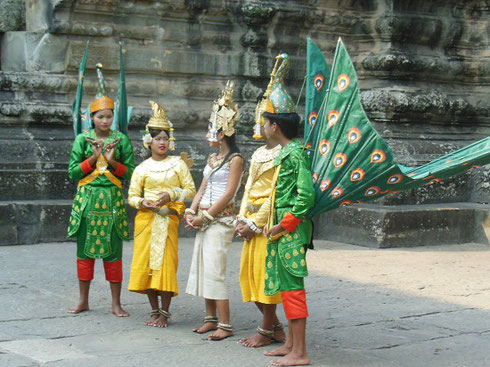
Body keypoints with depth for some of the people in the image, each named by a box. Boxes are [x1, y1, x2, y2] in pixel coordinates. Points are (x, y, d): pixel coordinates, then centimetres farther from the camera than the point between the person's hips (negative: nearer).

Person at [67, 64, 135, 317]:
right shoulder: (82, 139, 5)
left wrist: (113, 161, -12)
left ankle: (116, 303, 8)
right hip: (87, 199, 1)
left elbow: (130, 173, 3)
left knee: (113, 252, 0)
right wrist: (94, 158, -10)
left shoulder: (121, 140, 5)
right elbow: (73, 172, 1)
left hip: (113, 200, -1)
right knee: (85, 249, 5)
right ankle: (83, 300, 17)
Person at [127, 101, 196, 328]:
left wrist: (171, 194, -12)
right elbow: (132, 196, 10)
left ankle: (165, 313, 3)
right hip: (146, 219, 2)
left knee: (166, 263, -6)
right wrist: (142, 202, -12)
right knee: (145, 263, 0)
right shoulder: (142, 168, 8)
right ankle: (154, 311, 13)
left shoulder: (178, 164, 7)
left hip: (169, 219, -1)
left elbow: (190, 189, 4)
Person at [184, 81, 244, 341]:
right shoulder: (212, 158, 16)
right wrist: (191, 211, 1)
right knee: (203, 268, 9)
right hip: (204, 220, 9)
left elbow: (228, 194, -15)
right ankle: (210, 318, 17)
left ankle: (225, 325, -6)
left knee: (214, 270, -11)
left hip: (221, 219, -9)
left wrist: (205, 216, -15)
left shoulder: (235, 159, -9)